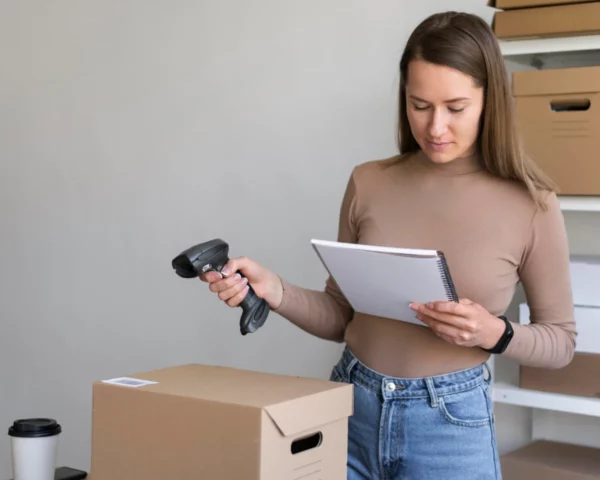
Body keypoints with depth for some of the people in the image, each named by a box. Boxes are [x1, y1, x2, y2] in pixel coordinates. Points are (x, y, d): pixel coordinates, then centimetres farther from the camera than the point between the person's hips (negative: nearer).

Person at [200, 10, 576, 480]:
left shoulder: (531, 206, -9)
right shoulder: (368, 184, -2)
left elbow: (561, 341, 1)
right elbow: (341, 317, 5)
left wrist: (494, 333, -18)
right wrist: (273, 290, -12)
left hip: (451, 423, -2)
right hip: (350, 407, 2)